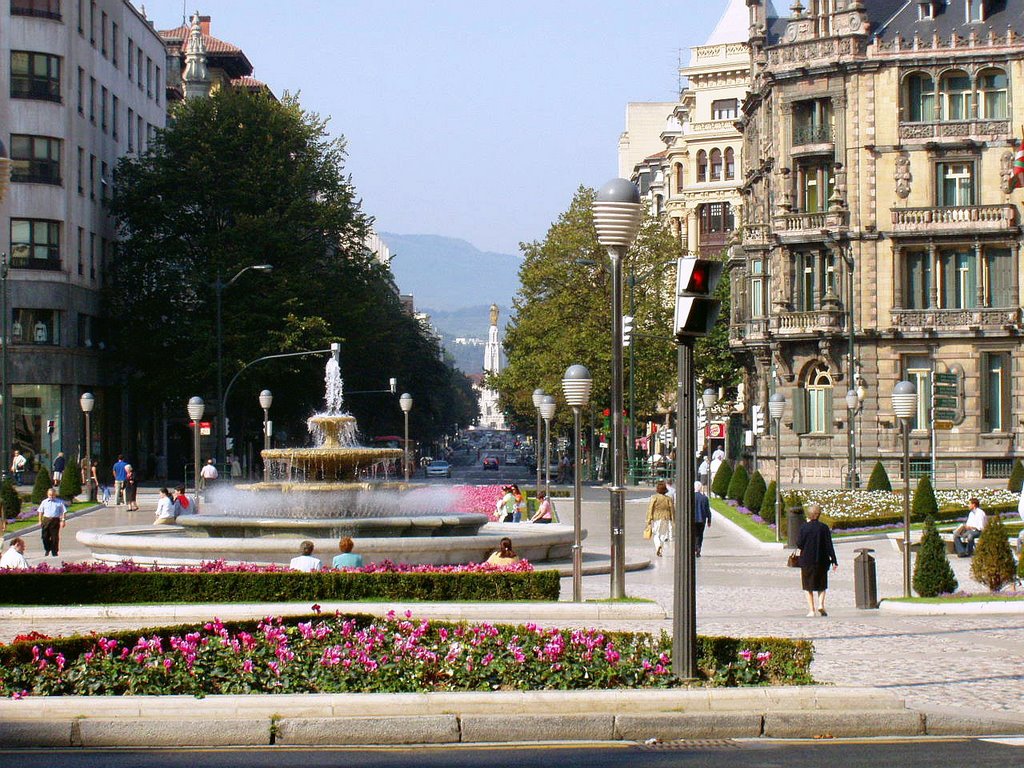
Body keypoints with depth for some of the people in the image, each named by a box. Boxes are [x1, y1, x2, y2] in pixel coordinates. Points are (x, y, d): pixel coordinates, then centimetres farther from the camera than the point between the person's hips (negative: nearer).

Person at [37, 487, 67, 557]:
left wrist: (63, 521, -4)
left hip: (55, 520, -2)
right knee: (45, 536, 0)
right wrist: (40, 521, 9)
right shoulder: (44, 502, 11)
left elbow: (64, 512, 5)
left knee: (55, 537, -1)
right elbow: (40, 512, 14)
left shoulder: (59, 502, 5)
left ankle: (54, 552, 7)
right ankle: (47, 549, 23)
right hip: (46, 520, 2)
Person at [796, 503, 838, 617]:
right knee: (822, 585, 17)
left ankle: (811, 610, 2)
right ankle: (821, 604, -4)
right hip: (821, 561, 2)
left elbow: (800, 544, -8)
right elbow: (829, 545, -3)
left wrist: (798, 546, 16)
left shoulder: (804, 527, -9)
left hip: (807, 561, -2)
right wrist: (834, 561, 1)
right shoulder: (824, 527, -3)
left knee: (808, 586, 8)